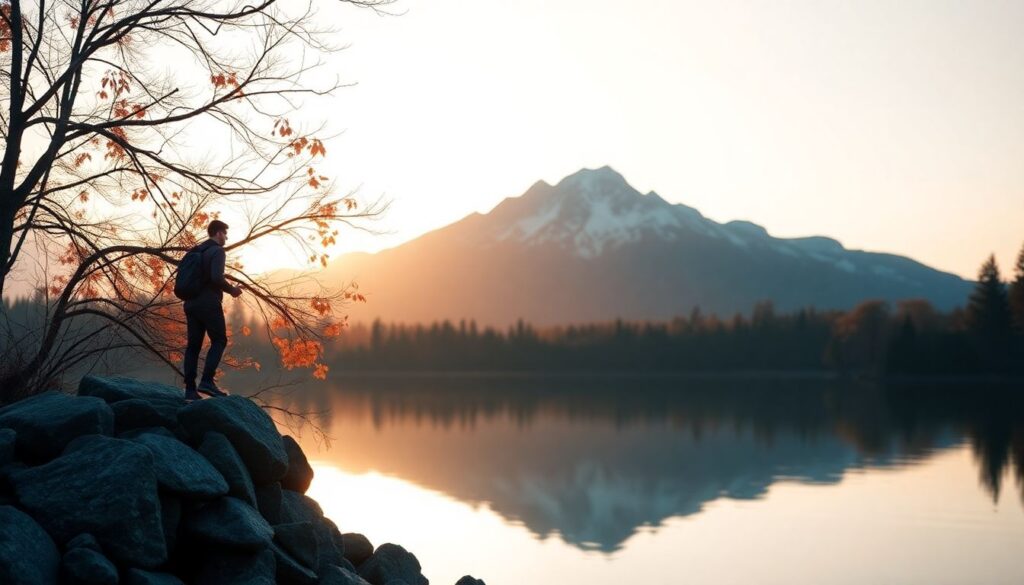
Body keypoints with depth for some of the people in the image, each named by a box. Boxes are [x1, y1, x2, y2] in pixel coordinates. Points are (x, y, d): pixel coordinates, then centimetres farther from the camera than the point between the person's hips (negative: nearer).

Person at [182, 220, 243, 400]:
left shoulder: (196, 251, 18)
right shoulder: (217, 251, -8)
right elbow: (217, 277, -21)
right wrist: (231, 289, -5)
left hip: (191, 304, 8)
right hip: (209, 304, -8)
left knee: (193, 345, 6)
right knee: (219, 341, 2)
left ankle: (190, 388, 1)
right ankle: (207, 381, -12)